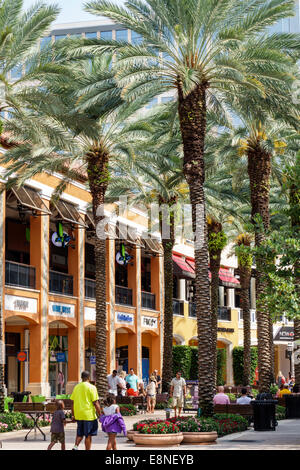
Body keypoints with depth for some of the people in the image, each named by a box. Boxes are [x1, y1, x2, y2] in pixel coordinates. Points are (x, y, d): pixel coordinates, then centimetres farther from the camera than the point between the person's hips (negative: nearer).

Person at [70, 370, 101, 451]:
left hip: (78, 415, 5)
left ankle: (76, 446, -3)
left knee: (80, 433, 17)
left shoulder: (76, 387, 6)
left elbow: (73, 402, 10)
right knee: (88, 435, 4)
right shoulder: (91, 387, -9)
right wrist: (100, 415, -4)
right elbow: (95, 403, -12)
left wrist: (73, 415, 19)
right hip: (89, 415, -5)